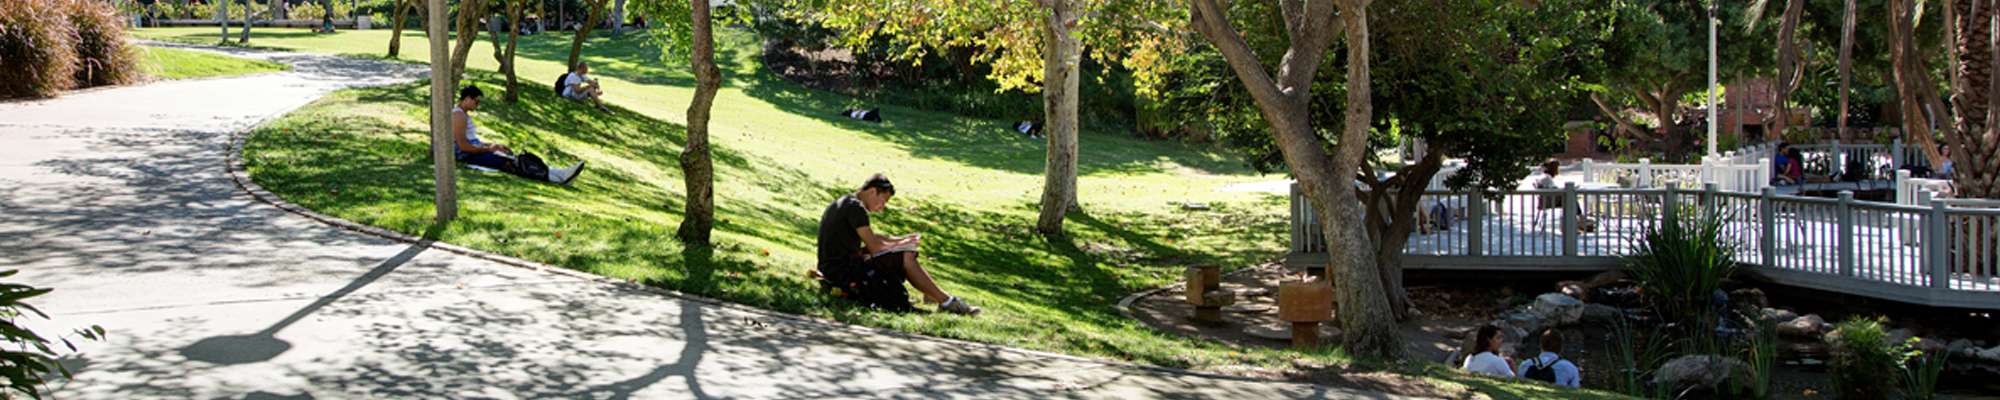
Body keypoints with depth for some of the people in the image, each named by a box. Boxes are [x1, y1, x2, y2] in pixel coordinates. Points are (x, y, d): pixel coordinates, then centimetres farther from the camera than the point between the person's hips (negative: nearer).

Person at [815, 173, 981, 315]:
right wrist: (903, 244, -1)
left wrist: (902, 239, 14)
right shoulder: (855, 207, -17)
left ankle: (931, 293, 18)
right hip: (842, 269, -11)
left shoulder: (845, 202, 16)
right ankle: (946, 301, -11)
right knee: (906, 258, -13)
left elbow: (871, 237, 26)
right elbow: (875, 247, -18)